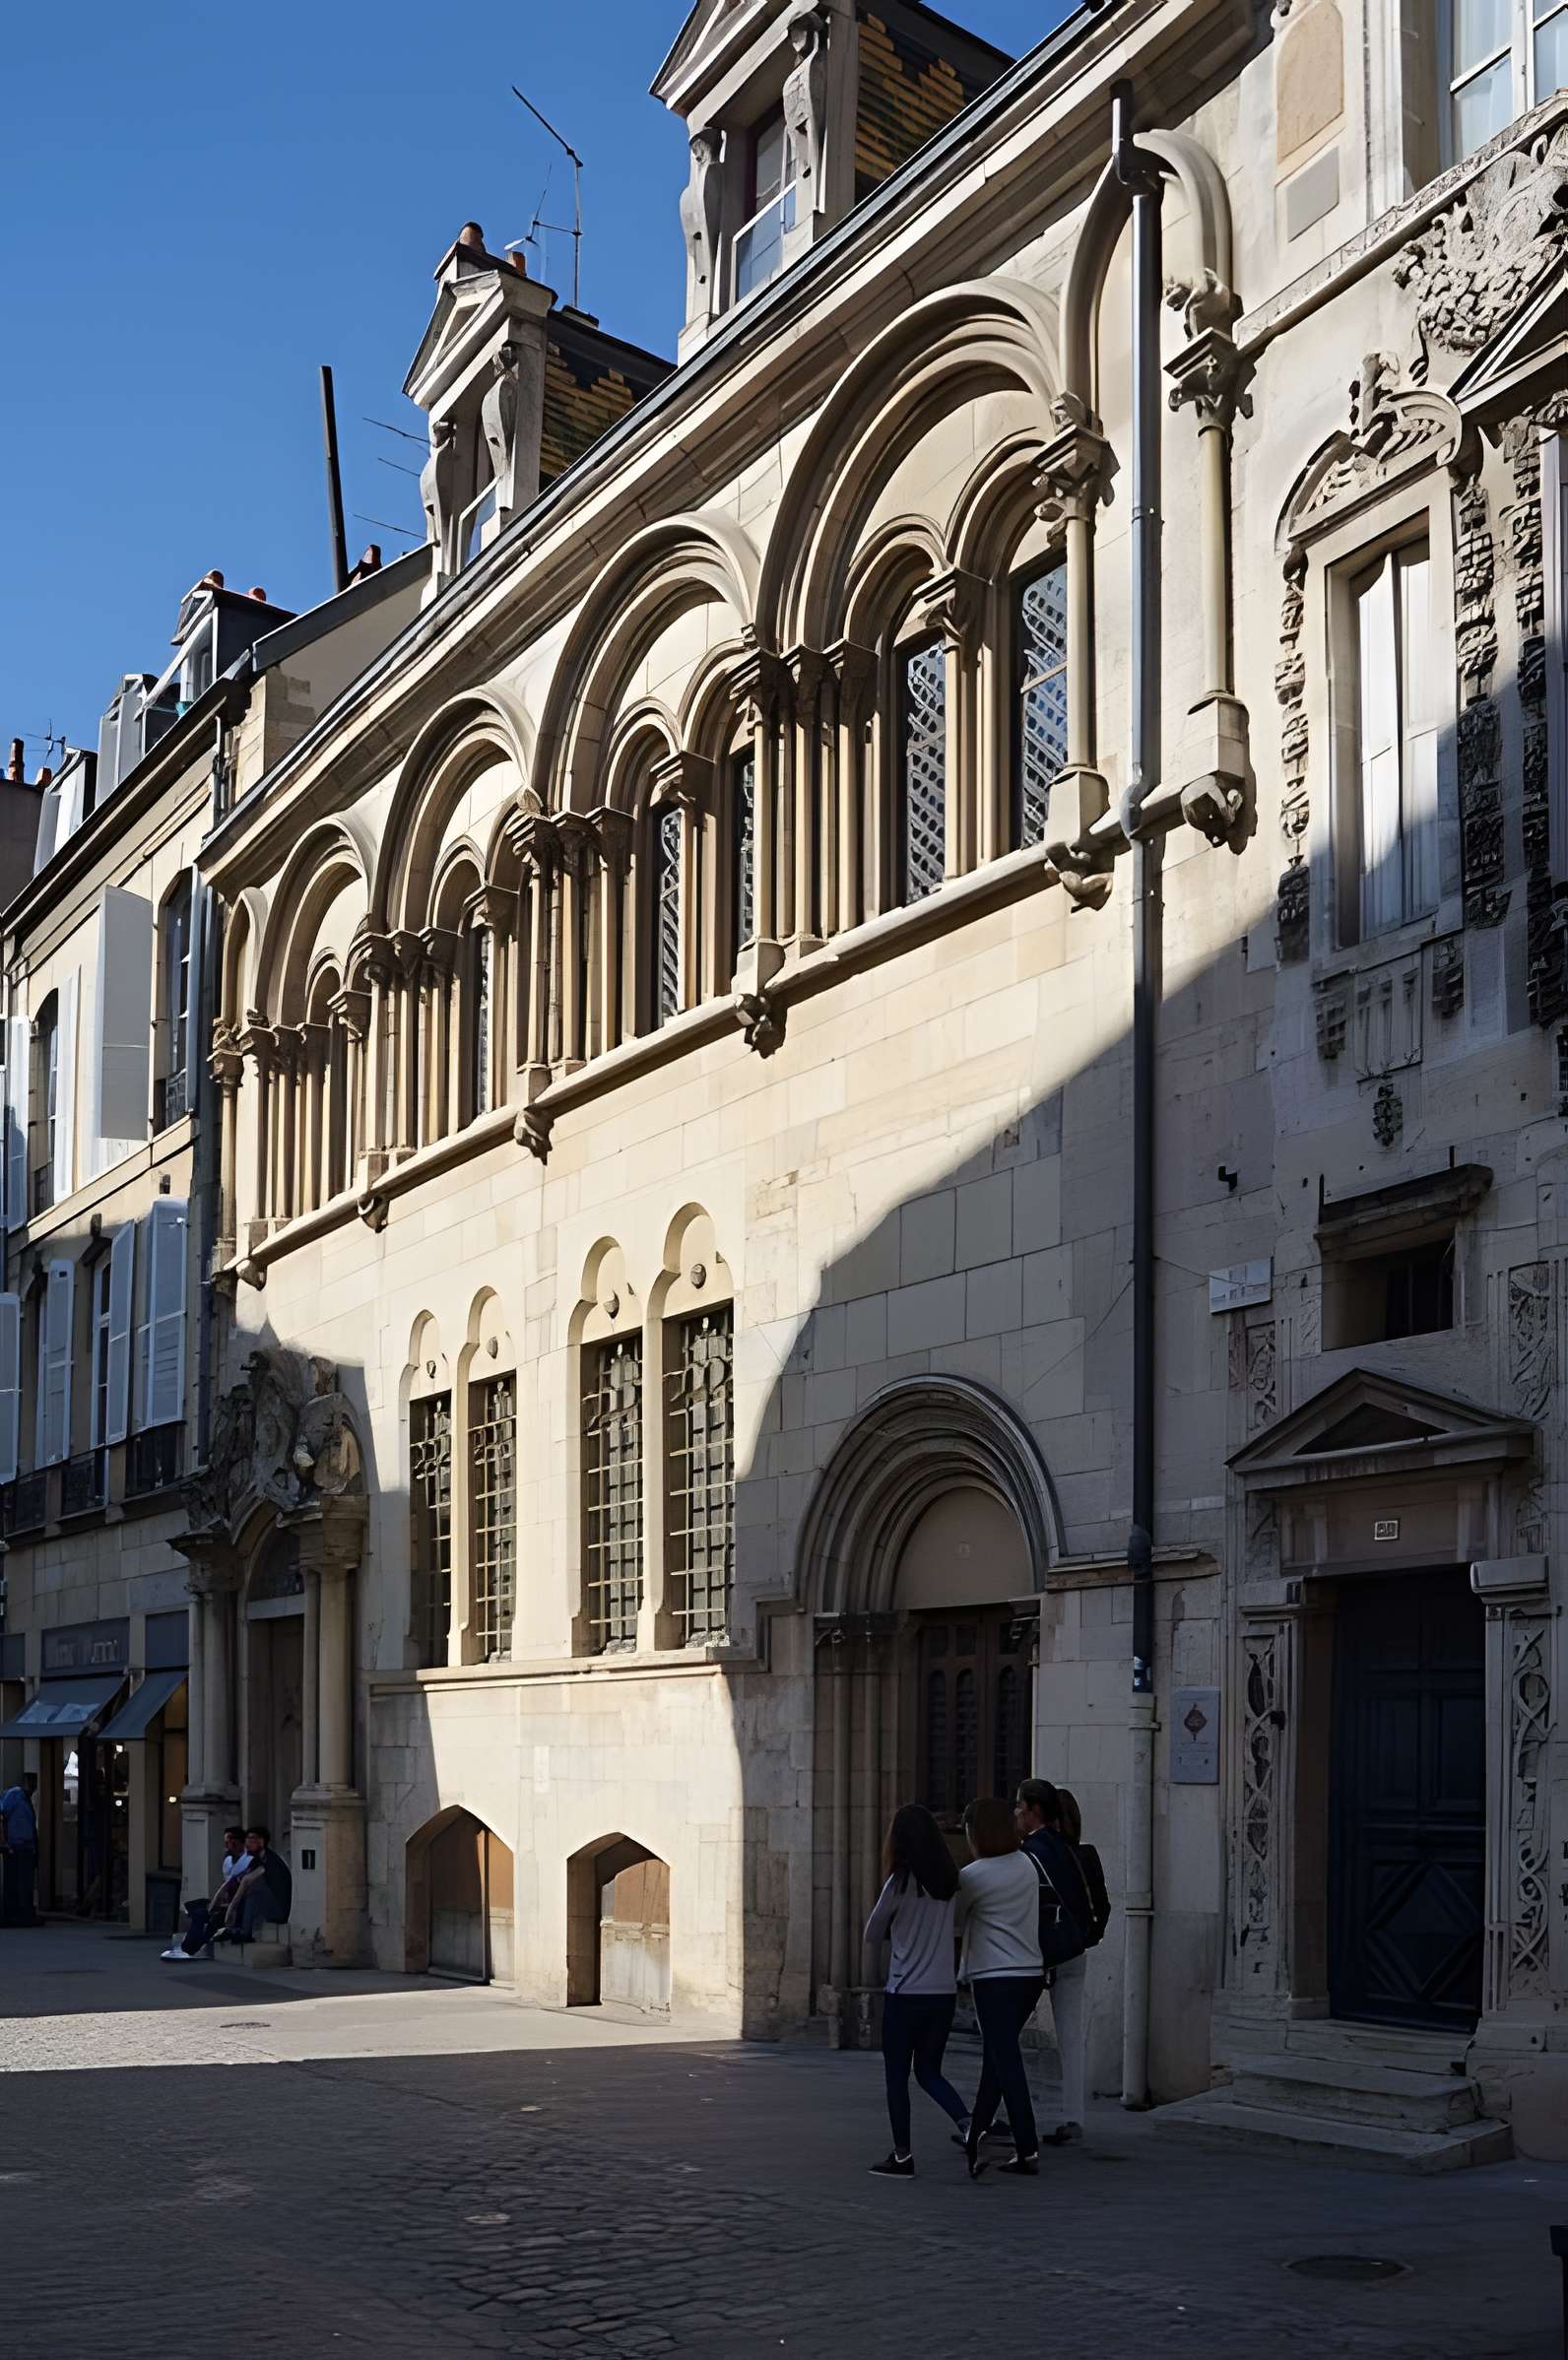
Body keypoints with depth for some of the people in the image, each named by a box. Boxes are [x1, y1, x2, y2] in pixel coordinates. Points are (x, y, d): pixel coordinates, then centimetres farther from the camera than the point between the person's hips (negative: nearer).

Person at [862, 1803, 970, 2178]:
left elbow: (873, 1932, -1)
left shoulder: (901, 1881, -13)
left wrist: (876, 1951, 21)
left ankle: (902, 2156, 10)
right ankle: (968, 2124, -5)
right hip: (944, 1992, 5)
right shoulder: (949, 1881, 3)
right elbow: (954, 1929, 10)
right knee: (929, 2071, 17)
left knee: (897, 2077, 8)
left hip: (905, 1993, -5)